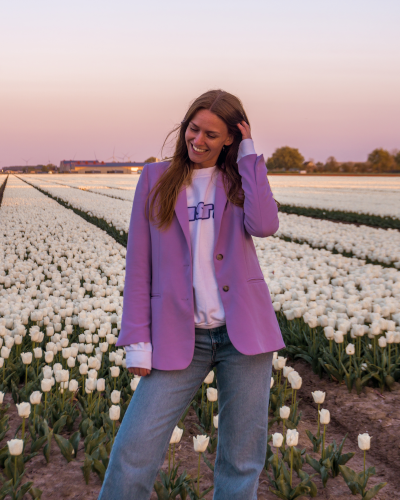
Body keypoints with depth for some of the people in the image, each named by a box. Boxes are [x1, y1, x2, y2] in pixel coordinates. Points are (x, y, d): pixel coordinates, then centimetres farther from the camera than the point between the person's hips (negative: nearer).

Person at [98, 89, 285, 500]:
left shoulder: (242, 178, 8)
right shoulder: (156, 178, 6)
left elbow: (264, 224, -16)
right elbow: (138, 266, 4)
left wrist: (248, 154, -6)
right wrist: (137, 342, -2)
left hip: (243, 329, 1)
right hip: (180, 337, -1)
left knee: (242, 461, 7)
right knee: (132, 454, -8)